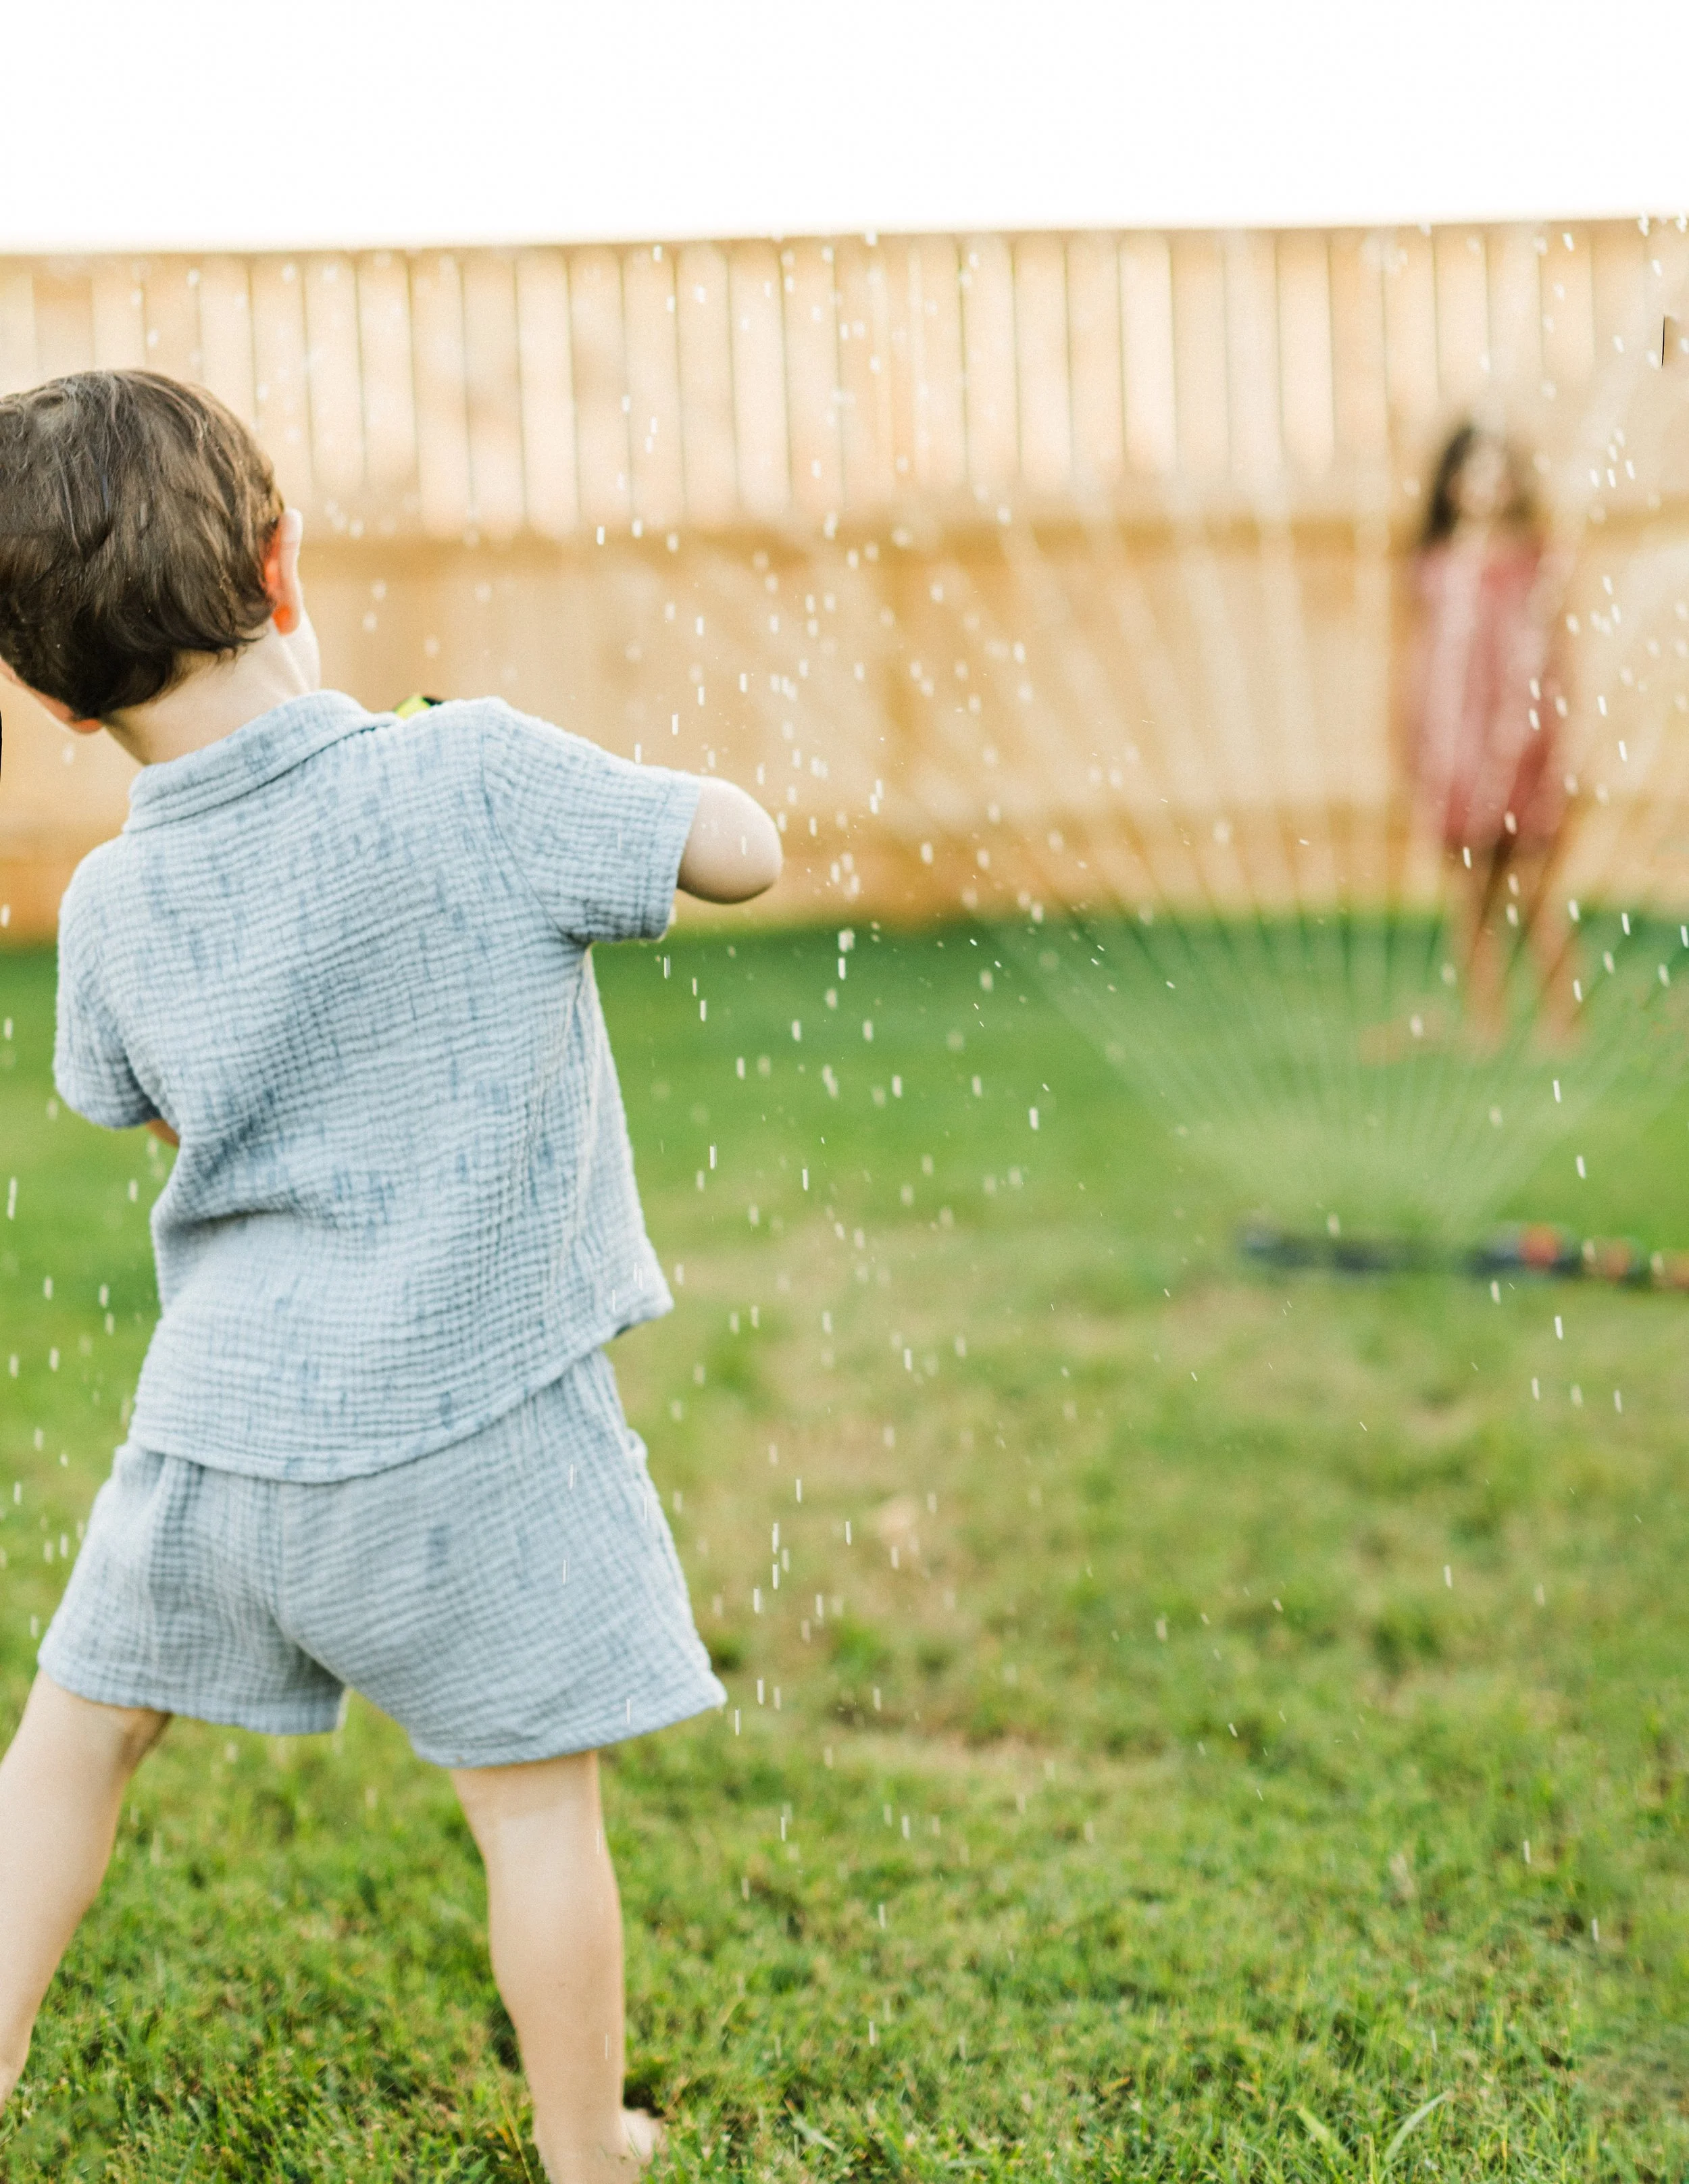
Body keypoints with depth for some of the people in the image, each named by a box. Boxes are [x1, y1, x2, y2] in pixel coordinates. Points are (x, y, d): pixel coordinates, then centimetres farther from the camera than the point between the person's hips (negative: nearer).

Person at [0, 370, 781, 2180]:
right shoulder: (480, 779, -16)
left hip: (218, 1419, 3)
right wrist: (636, 790, 12)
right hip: (464, 1423, -2)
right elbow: (741, 851, -6)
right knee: (534, 1802, 12)